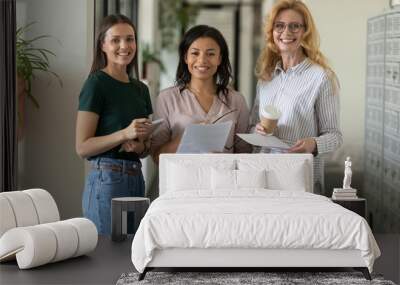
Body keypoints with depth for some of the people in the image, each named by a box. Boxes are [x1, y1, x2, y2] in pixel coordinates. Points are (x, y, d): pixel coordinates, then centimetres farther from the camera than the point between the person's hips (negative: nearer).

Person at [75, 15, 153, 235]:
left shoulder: (140, 89, 13)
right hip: (106, 179, -7)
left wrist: (141, 145, -1)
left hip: (136, 177, 7)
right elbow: (82, 147, -11)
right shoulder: (97, 84, -7)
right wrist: (125, 134, -22)